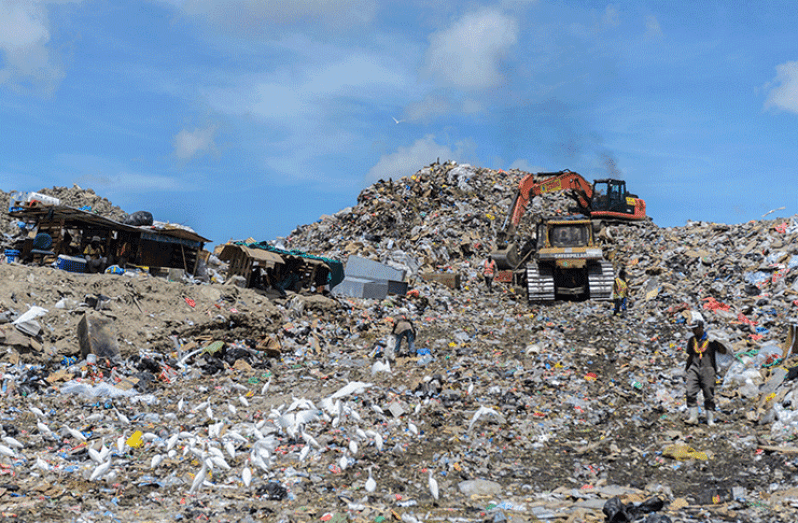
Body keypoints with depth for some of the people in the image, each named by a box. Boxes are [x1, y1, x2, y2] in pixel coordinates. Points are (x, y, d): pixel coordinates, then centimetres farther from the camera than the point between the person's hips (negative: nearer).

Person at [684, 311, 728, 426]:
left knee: (709, 396, -2)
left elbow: (724, 352, -6)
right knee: (691, 393, -10)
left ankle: (710, 419, 9)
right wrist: (686, 370, 26)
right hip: (694, 369, 3)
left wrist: (716, 341, -20)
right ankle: (693, 418, -6)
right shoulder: (692, 340, 12)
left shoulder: (710, 339, -2)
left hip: (707, 369, -3)